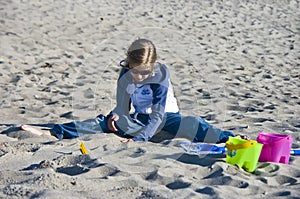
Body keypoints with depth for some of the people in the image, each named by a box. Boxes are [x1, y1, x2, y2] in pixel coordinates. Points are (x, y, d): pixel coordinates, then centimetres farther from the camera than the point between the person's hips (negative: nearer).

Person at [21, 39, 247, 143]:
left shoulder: (161, 75, -22)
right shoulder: (125, 77, -10)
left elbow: (158, 114, -25)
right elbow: (123, 109, -4)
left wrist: (140, 137, -34)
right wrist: (115, 116, -28)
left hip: (164, 118, -3)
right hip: (136, 118, 3)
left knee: (191, 125, -32)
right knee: (105, 122, -15)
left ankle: (230, 139, -43)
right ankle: (54, 133, -23)